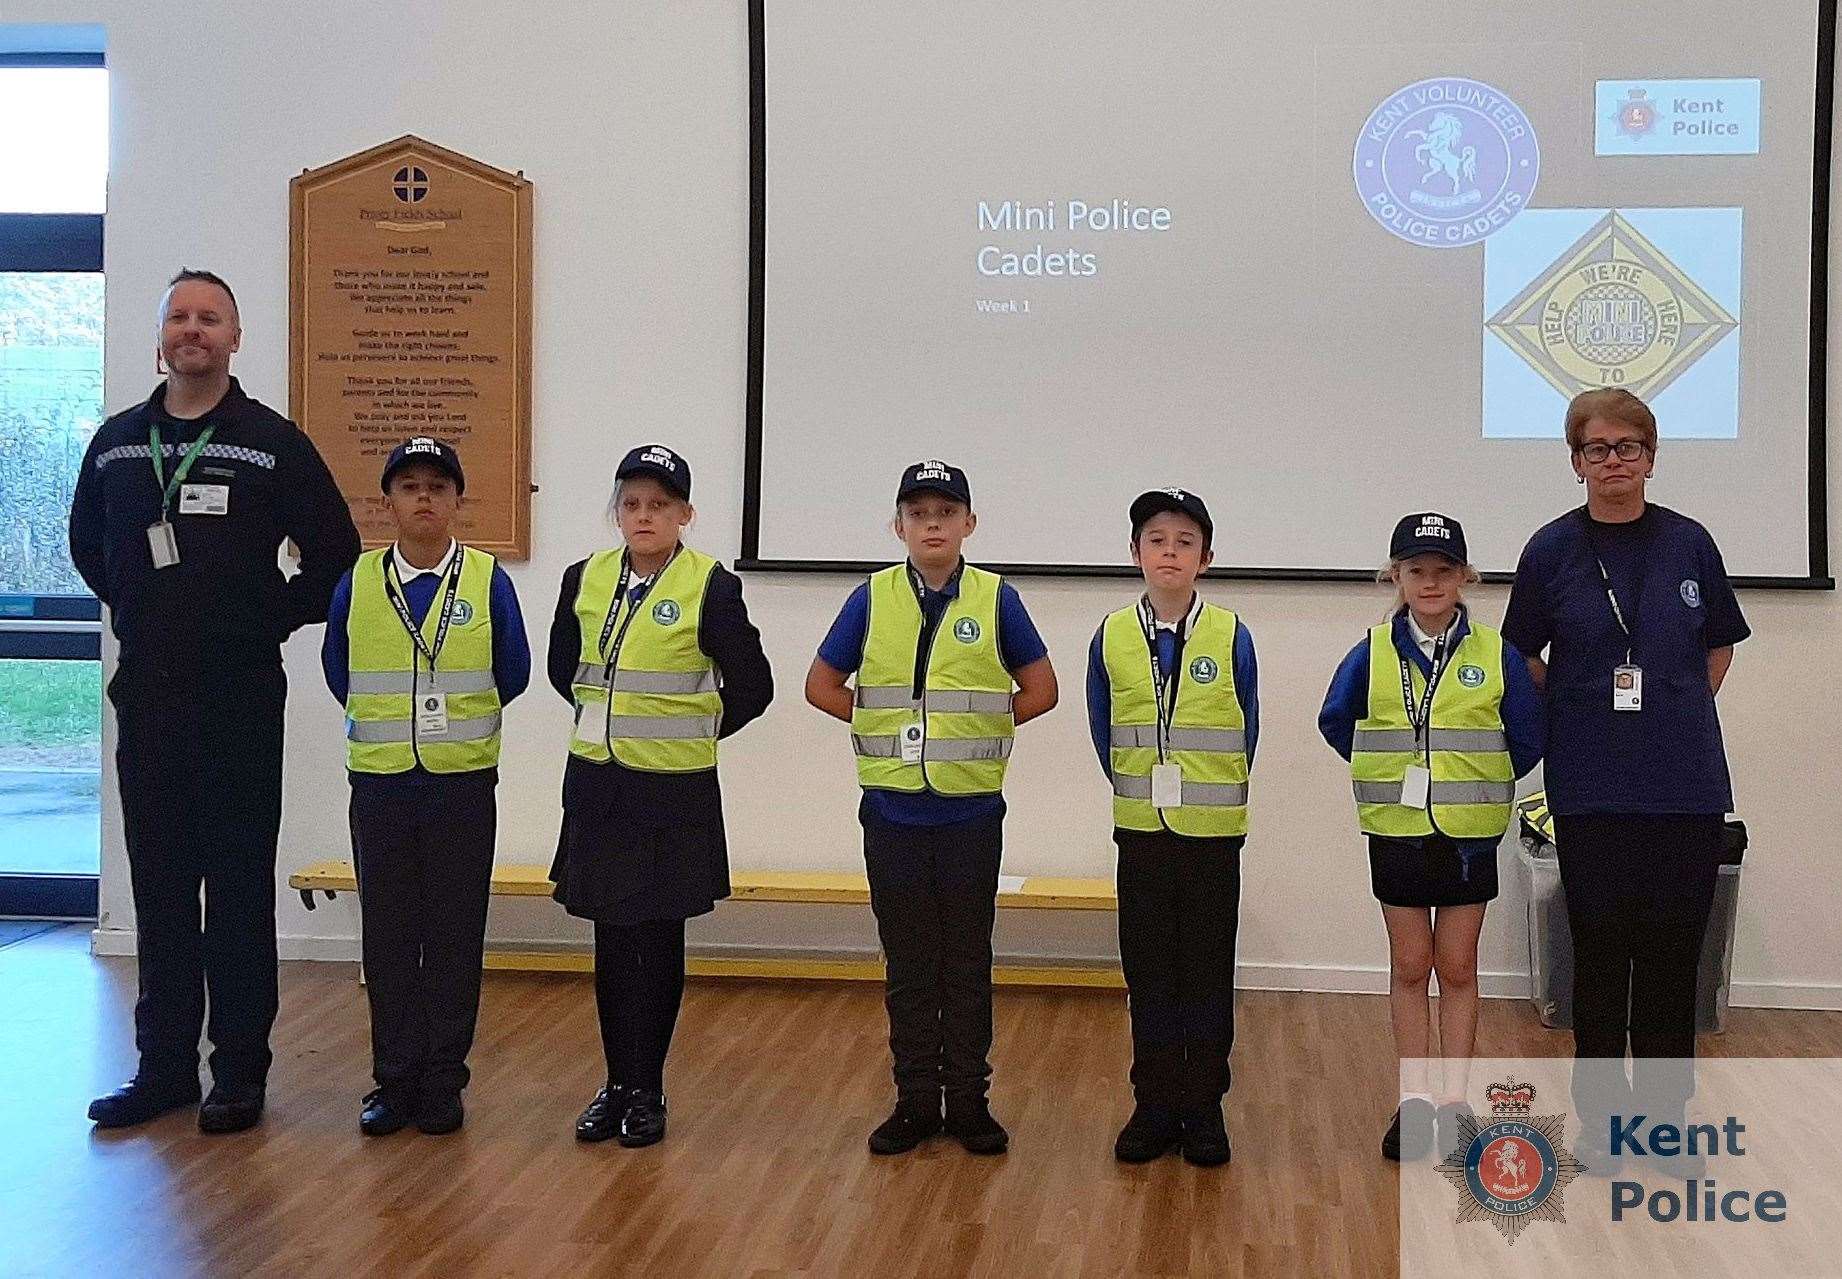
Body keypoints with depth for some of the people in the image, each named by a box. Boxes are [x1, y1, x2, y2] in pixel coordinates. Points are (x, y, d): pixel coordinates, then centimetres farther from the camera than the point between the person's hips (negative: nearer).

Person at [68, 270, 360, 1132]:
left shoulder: (273, 444, -3)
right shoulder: (116, 442, 9)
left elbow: (335, 554, -1)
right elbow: (87, 543, 25)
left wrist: (273, 622, -3)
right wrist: (136, 614, 14)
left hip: (240, 700, -4)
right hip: (146, 697, 4)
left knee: (240, 890, 1)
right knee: (159, 888, 9)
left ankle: (241, 1072, 9)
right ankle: (164, 1067, 18)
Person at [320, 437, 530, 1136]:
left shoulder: (488, 581, -3)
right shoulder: (356, 584, 1)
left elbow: (512, 673, 6)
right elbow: (337, 673, 14)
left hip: (462, 786, -1)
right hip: (379, 784, 2)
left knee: (454, 939, 4)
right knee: (387, 939, 6)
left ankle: (442, 1083, 13)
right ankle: (394, 1079, 16)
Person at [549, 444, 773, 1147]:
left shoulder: (711, 588, -10)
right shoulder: (585, 579, 3)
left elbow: (751, 687, -4)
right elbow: (563, 668, 19)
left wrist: (692, 733, 4)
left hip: (674, 791, -4)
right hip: (597, 785, 4)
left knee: (659, 944, 4)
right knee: (611, 943, 9)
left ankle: (648, 1089, 15)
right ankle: (616, 1083, 20)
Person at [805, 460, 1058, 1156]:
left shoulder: (995, 600, -1)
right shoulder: (872, 599, 1)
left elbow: (1040, 690, 5)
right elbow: (822, 686, 8)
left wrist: (980, 727, -2)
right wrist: (885, 724, -1)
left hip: (970, 809, -1)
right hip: (893, 810, 1)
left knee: (967, 961, 6)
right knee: (908, 962, 8)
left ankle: (968, 1100, 16)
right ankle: (915, 1100, 17)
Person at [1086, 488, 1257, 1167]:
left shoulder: (1231, 637, -5)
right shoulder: (1111, 637, 0)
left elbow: (1245, 734, 4)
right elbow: (1104, 733, 9)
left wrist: (1215, 800, 8)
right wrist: (1139, 792, 10)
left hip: (1214, 835, -1)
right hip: (1141, 833, 1)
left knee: (1208, 976, 5)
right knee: (1148, 977, 7)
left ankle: (1204, 1109, 16)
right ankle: (1154, 1106, 18)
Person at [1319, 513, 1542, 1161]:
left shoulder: (1496, 655, -4)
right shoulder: (1373, 653, -1)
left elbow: (1528, 739, 3)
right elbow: (1335, 721, 11)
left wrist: (1478, 784, 1)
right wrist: (1387, 775, 7)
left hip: (1469, 834, -1)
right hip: (1396, 832, 1)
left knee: (1458, 969, 7)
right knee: (1409, 968, 8)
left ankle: (1454, 1101, 14)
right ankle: (1413, 1100, 14)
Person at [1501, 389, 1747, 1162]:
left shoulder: (1689, 544, 2)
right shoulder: (1553, 549, -1)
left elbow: (1720, 646, 14)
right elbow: (1522, 658, 9)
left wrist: (1678, 714, 7)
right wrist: (1580, 713, 2)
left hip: (1685, 781, 1)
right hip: (1592, 786, -1)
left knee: (1673, 948, 6)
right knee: (1600, 946, 5)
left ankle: (1666, 1106, 19)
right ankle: (1598, 1104, 17)